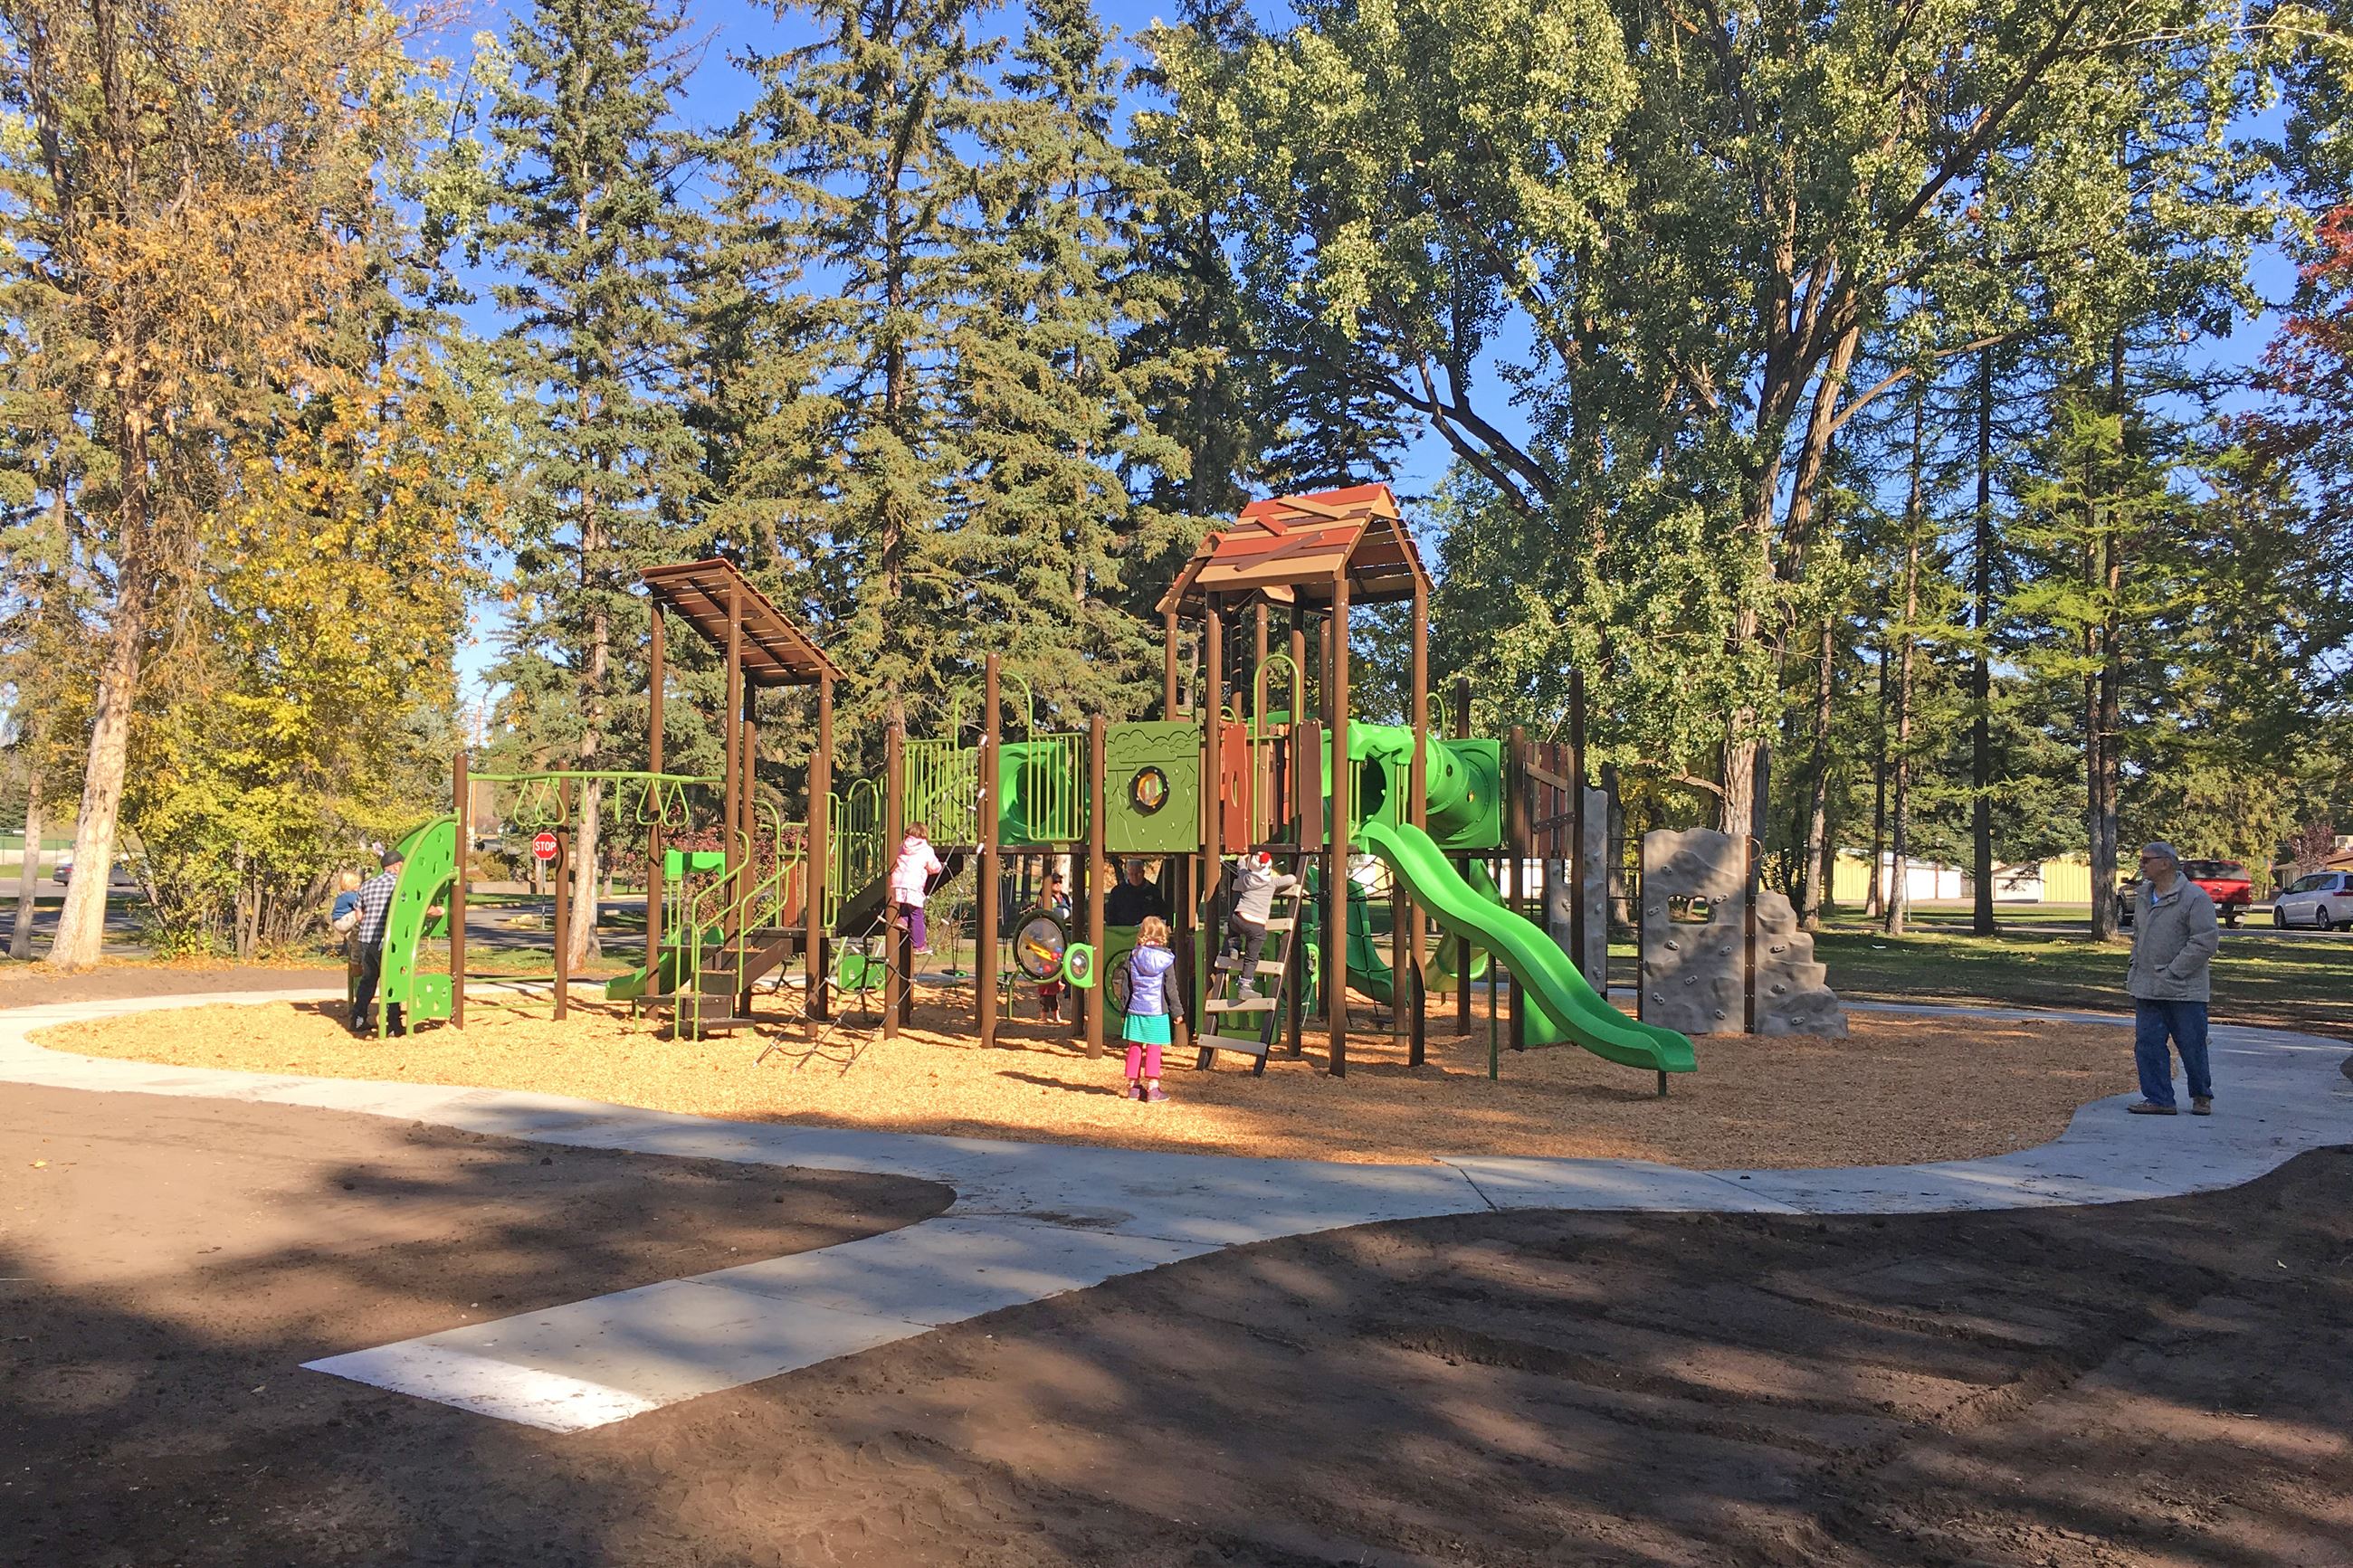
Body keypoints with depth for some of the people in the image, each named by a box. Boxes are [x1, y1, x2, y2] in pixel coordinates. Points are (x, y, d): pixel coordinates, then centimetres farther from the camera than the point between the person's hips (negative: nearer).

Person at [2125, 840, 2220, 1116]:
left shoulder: (2195, 897, -13)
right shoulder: (2142, 896, 11)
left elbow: (2206, 942, -17)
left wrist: (2172, 972, -17)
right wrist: (2136, 969, 11)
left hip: (2184, 990, -6)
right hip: (2146, 990, 7)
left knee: (2192, 1046, 6)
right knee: (2148, 1044, 3)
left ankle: (2201, 1096, 24)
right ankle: (2158, 1099, 10)